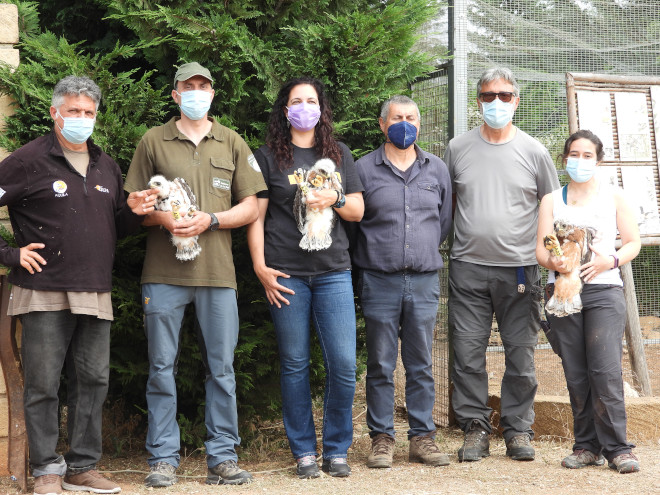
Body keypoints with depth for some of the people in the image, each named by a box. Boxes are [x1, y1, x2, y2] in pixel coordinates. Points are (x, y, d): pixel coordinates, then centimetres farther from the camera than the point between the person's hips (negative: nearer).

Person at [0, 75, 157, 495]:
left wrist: (134, 211, 2)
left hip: (96, 295, 5)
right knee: (43, 385, -1)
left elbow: (116, 227, 24)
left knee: (93, 381, 8)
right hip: (45, 293, -5)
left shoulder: (107, 166, 17)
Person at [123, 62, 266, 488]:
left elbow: (251, 208, 8)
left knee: (221, 368, 2)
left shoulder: (232, 144, 13)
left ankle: (223, 457, 9)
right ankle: (164, 458, 8)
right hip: (163, 273, -1)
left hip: (217, 272, 1)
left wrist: (210, 220, -8)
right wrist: (163, 218, -12)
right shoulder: (153, 141, 10)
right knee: (162, 368, 1)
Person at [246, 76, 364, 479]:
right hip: (286, 275, -2)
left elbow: (358, 211, 15)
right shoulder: (268, 157, 7)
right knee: (295, 365, 2)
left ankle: (337, 449, 10)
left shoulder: (338, 154, 15)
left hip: (334, 271, 2)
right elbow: (255, 215, 4)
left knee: (344, 364, -5)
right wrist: (259, 266, -5)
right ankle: (304, 452, 12)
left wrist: (335, 199, -6)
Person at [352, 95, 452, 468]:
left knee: (421, 364, 6)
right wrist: (374, 255, 8)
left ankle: (423, 437, 12)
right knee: (381, 365, 1)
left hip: (425, 280, 2)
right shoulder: (364, 169, 3)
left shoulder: (437, 169, 11)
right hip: (379, 280, -2)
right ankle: (382, 438, 8)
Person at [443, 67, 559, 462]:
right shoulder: (458, 148, 8)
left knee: (521, 354, 3)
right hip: (468, 267, 1)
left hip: (520, 269, 0)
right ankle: (475, 428, 10)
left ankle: (518, 429, 14)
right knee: (468, 353, 0)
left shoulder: (534, 151, 6)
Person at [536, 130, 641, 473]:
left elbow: (633, 242, 10)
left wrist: (610, 261, -10)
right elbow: (541, 248, 7)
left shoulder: (613, 197, 12)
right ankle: (587, 446, 7)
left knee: (606, 371, -13)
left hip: (603, 290, -2)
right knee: (575, 375, 0)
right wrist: (553, 262, -16)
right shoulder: (551, 200, 14)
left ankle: (616, 448, -8)